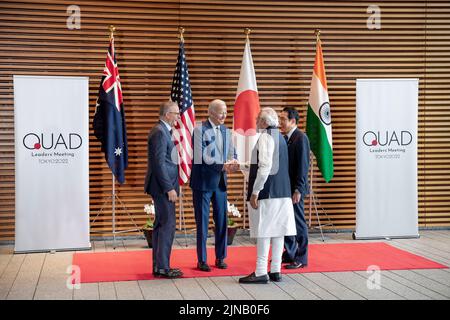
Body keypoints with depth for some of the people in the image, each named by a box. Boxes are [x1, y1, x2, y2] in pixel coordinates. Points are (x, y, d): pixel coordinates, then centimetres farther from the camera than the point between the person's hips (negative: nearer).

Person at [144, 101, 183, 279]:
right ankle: (163, 267, -2)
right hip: (163, 187, -11)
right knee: (168, 225, -7)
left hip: (162, 187, 11)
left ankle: (158, 267, 19)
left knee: (161, 225, 12)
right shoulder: (160, 132, -16)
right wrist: (169, 188, -21)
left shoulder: (163, 131, 16)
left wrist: (170, 186, 18)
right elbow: (159, 163, -21)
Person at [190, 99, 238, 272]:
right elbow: (202, 158, -17)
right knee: (202, 222, 3)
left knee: (222, 220, 8)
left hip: (220, 182, 5)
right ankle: (202, 260, 12)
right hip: (203, 181, -5)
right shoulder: (200, 130, -9)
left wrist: (232, 163, -14)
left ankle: (220, 258, 20)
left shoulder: (226, 131, 10)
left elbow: (231, 154, 9)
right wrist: (223, 166, -24)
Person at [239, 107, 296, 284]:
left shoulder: (266, 137, -12)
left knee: (263, 231, -5)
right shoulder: (279, 136, 17)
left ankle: (261, 272, -2)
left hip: (267, 192, -9)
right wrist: (240, 166, 29)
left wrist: (255, 192, -18)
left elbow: (265, 167, -20)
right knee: (277, 230, 9)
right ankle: (276, 270, 14)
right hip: (282, 192, 9)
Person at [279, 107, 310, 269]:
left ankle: (301, 258, 9)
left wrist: (298, 190, -20)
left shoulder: (301, 137, -13)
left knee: (298, 222, 0)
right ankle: (289, 254, 27)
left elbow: (303, 165, -17)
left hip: (294, 188, -8)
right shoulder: (284, 138, 12)